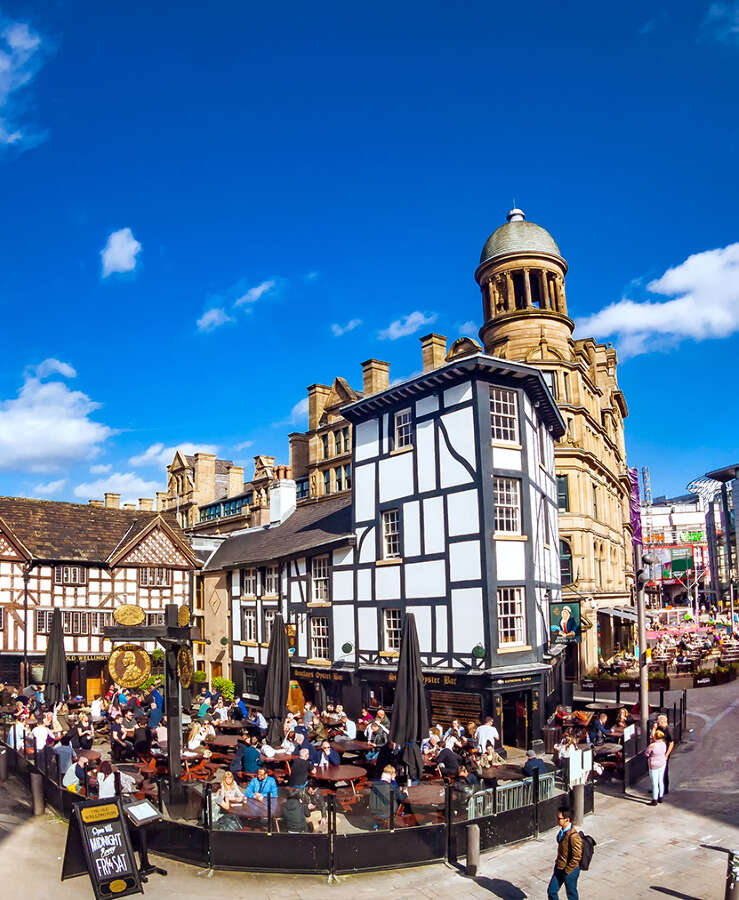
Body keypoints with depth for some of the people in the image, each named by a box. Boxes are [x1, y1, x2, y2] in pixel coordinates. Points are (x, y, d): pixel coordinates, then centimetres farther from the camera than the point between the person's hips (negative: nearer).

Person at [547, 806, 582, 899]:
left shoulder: (573, 836, -29)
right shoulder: (562, 831, -2)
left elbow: (577, 857, -25)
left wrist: (567, 871, -17)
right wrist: (558, 862, 13)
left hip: (570, 870, -8)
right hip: (559, 867, 8)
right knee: (551, 891, 13)